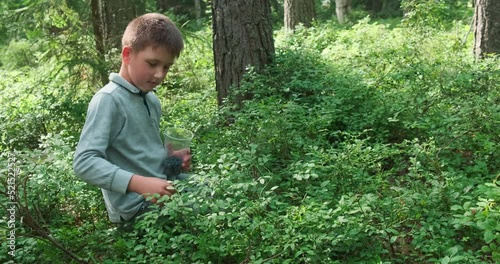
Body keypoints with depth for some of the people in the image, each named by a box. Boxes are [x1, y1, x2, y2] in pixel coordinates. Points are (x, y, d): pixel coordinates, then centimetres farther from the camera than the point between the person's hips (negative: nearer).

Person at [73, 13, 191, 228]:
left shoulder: (153, 100, 11)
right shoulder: (108, 100, -14)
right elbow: (84, 162, -21)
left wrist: (170, 157, 3)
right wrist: (139, 183, -29)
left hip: (163, 193, 9)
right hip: (137, 208, -8)